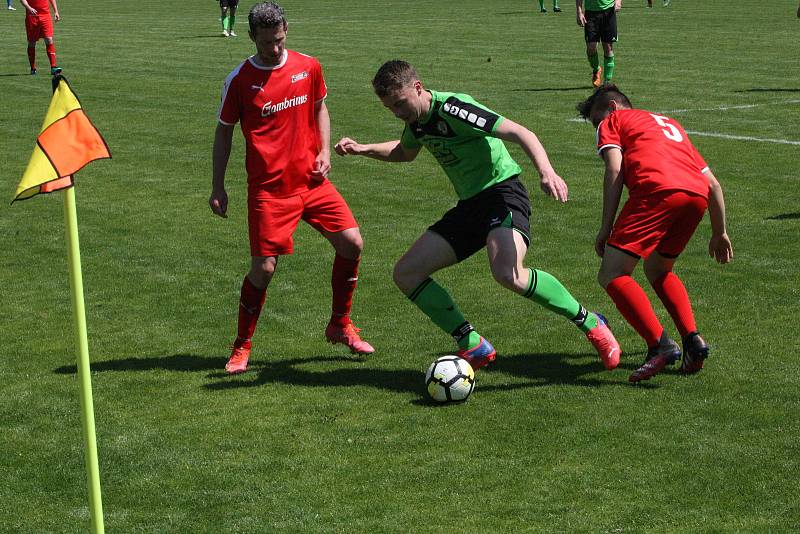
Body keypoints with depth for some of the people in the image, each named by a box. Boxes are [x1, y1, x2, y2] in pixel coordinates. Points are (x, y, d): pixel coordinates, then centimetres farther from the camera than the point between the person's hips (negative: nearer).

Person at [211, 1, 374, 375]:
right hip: (269, 189, -4)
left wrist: (325, 151, 4)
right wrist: (218, 187, 1)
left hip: (311, 180, 4)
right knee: (264, 268, -9)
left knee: (352, 244, -4)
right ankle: (242, 347, 11)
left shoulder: (308, 67, 3)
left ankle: (340, 326, 17)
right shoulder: (239, 80, -6)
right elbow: (224, 132, 3)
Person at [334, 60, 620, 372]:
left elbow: (519, 133, -23)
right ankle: (473, 347, 2)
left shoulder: (451, 109, -17)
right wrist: (362, 149, 20)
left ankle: (590, 323, -16)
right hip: (469, 205, 9)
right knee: (406, 273, 0)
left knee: (508, 274, -35)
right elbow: (405, 152, 35)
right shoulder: (416, 119, 9)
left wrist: (546, 172, -38)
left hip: (502, 191, -9)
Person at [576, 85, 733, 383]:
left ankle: (660, 344, -21)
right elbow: (713, 184, 34)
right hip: (697, 194, 7)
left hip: (657, 190, -7)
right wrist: (720, 233, 41)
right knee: (658, 270, 27)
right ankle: (693, 339, 8)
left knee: (611, 275, -3)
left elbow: (614, 170, 3)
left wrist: (606, 227, -1)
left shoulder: (612, 122, 23)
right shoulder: (671, 125, 40)